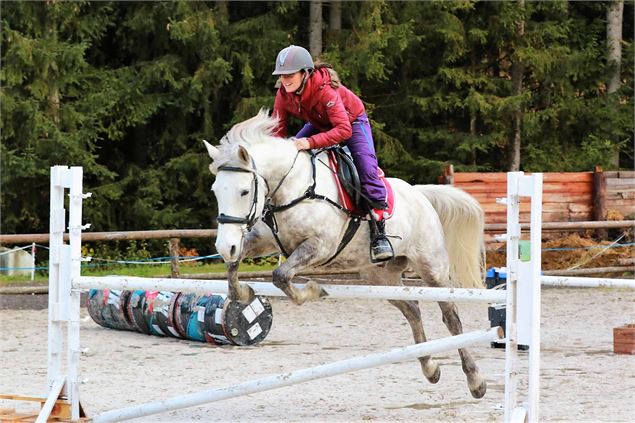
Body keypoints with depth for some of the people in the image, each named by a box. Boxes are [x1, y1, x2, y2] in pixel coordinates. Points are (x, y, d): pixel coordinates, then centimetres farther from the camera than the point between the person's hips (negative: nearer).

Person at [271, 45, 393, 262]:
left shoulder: (325, 90, -40)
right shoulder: (283, 94, -22)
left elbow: (343, 130, -47)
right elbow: (278, 131, -12)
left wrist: (311, 142, -55)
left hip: (352, 122, -6)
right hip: (319, 125, 7)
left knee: (366, 166, -26)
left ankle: (378, 231, -26)